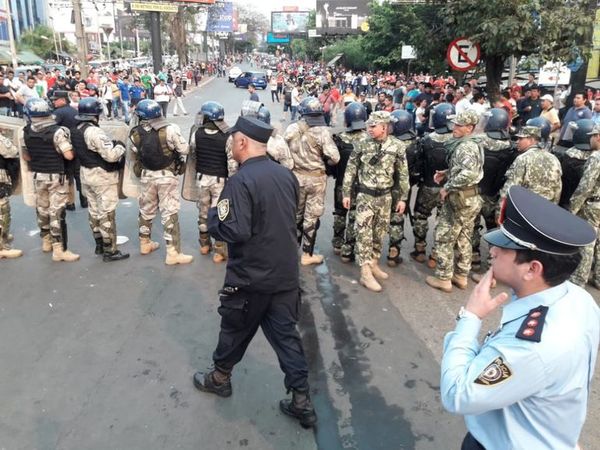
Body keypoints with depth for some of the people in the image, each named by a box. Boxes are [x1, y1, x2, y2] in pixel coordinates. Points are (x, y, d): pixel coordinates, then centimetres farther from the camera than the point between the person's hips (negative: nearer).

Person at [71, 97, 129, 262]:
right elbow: (111, 155, -27)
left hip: (86, 174, 9)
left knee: (94, 210, 17)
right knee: (107, 213, -2)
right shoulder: (94, 132, -23)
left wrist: (111, 143, 7)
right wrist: (120, 146, -8)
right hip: (103, 176, -9)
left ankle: (99, 244, 29)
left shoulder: (75, 131, 6)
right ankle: (110, 251, 4)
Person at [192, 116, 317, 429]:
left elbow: (234, 231, -26)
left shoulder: (241, 181, -20)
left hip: (250, 277, -6)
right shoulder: (287, 175, 3)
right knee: (286, 335, 12)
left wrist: (213, 216, -9)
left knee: (234, 329, 17)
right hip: (286, 273, 6)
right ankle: (302, 402, 17)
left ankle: (220, 378, 40)